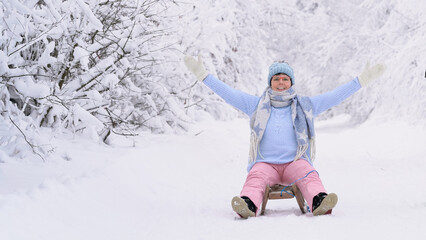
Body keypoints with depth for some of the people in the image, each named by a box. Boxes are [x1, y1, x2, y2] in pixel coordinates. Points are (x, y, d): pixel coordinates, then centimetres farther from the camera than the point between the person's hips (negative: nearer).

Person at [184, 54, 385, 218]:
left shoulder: (305, 106, 16)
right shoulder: (257, 106, 16)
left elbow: (336, 95, 14)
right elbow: (227, 92, 13)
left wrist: (363, 80, 9)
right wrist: (202, 74, 7)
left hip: (296, 162, 0)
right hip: (265, 163, 0)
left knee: (308, 175, -32)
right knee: (256, 177, -33)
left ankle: (319, 202, -59)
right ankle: (248, 205, -61)